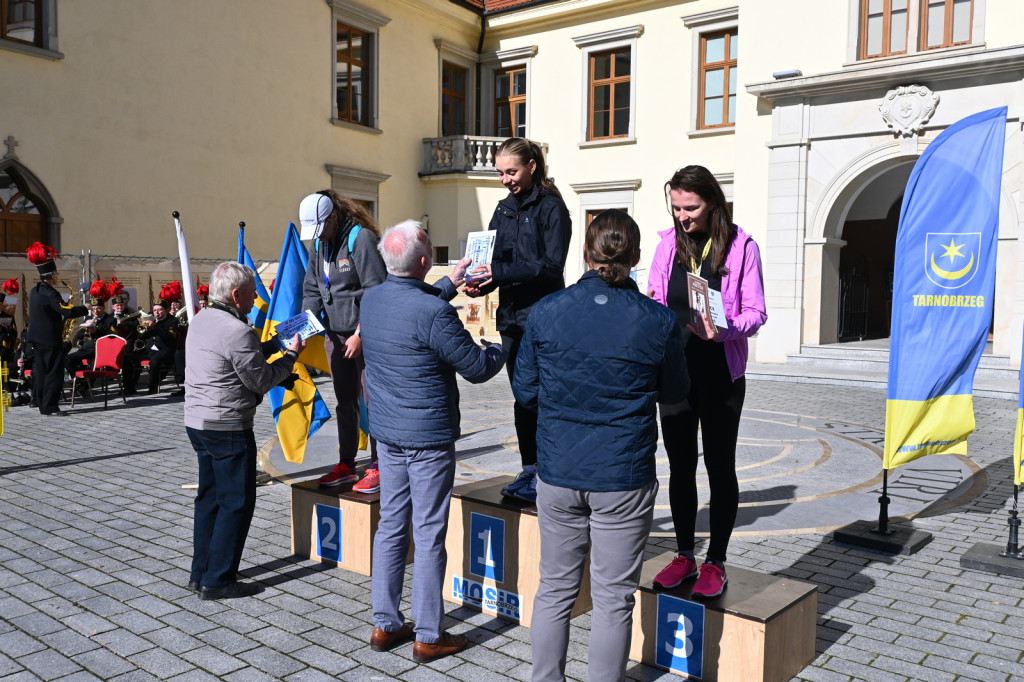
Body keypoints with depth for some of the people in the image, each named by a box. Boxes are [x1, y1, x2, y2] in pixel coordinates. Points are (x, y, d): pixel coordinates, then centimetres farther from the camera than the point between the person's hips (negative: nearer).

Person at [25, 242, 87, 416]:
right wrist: (85, 309, -11)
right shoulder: (49, 293, -19)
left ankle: (43, 405, 17)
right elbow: (68, 311, -26)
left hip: (38, 338, 9)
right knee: (54, 373, -4)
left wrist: (65, 314, 14)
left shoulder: (34, 291, 11)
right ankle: (50, 407, -4)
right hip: (51, 340, -9)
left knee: (41, 372, 12)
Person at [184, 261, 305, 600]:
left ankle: (201, 573, 24)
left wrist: (275, 345, 9)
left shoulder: (201, 319, 9)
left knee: (209, 497, 17)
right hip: (228, 428, -10)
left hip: (197, 421, 10)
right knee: (236, 503, 1)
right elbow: (261, 381, -13)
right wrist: (291, 354, -2)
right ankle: (217, 580, 6)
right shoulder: (237, 331, -21)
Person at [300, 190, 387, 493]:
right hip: (335, 333, 8)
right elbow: (312, 289, 15)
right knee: (345, 401, 14)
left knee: (374, 400, -1)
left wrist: (360, 334, -17)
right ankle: (346, 465, 23)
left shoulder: (361, 238, -14)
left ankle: (377, 467, 7)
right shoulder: (318, 243, 10)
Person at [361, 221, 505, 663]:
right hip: (429, 436, -7)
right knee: (429, 533, 2)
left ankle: (385, 625, 25)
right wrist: (504, 349, 7)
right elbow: (476, 368, -14)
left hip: (387, 432, 7)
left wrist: (451, 282, 32)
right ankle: (429, 635, 13)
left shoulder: (370, 299, 2)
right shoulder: (433, 312, -21)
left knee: (391, 526, 15)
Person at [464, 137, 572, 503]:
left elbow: (551, 265, -16)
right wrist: (481, 283, -7)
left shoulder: (550, 207, -6)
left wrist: (500, 272, -23)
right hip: (511, 315, 7)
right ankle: (529, 469, 23)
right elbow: (494, 260, 14)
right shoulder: (504, 209, 14)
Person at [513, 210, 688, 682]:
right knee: (613, 597, 11)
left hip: (558, 472, 2)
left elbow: (525, 390, 3)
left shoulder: (546, 312, -6)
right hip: (624, 477, -2)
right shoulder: (658, 321, -9)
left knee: (554, 588, 17)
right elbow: (674, 394, 6)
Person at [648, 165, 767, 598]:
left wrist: (722, 330, -25)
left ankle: (715, 562, 20)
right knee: (680, 465, 11)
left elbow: (755, 312, -6)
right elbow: (655, 301, 8)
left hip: (721, 373, -3)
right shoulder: (669, 243, 6)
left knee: (720, 467, 6)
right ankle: (684, 555, 26)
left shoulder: (741, 246, -4)